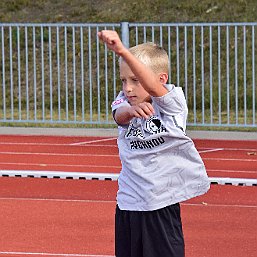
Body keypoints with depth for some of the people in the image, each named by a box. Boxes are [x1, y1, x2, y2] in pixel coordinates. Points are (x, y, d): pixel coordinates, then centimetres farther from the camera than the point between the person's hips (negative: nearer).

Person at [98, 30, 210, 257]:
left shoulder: (171, 102, -9)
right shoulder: (125, 103, 2)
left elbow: (152, 86, -30)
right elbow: (120, 116, -21)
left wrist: (123, 51, -45)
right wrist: (131, 110, -47)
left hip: (162, 203, -4)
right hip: (128, 203, 4)